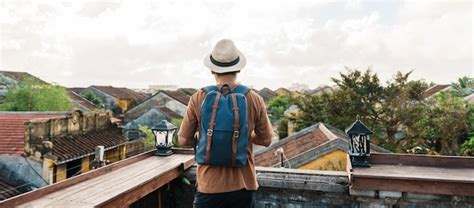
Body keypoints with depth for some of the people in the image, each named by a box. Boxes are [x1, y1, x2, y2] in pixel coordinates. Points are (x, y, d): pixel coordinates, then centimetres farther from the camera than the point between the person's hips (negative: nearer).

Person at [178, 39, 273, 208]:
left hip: (209, 185, -1)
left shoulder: (198, 99, -10)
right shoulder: (254, 99, -8)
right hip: (244, 185, 1)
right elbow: (266, 140, 2)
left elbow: (183, 140, -2)